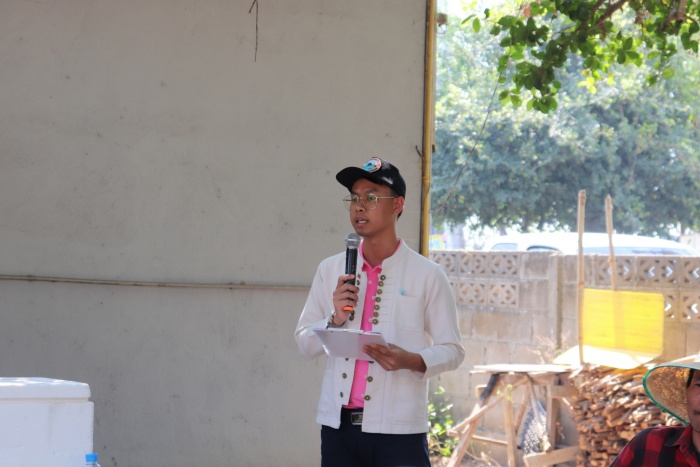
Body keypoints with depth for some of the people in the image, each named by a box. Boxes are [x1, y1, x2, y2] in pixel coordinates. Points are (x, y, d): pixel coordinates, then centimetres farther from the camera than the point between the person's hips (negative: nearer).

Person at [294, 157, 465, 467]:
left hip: (398, 429, -3)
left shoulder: (427, 275, 0)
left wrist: (411, 360, -18)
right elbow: (304, 345, 11)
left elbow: (451, 350, 1)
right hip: (338, 425, 4)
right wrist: (335, 319, -8)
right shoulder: (330, 270, 10)